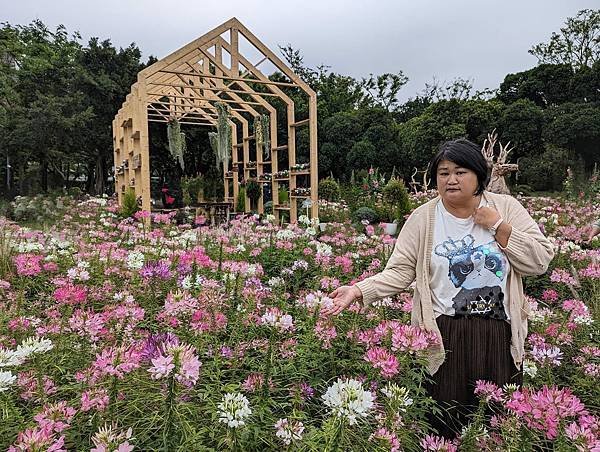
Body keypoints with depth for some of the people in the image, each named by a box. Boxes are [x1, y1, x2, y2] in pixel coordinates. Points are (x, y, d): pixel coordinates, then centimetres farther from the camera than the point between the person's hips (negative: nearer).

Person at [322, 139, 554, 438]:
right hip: (444, 338, -1)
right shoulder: (422, 218, -3)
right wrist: (357, 291, -21)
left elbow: (540, 261, -3)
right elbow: (399, 273, -8)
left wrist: (498, 226, -12)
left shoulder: (505, 207, 0)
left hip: (501, 336, 2)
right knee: (446, 427, 11)